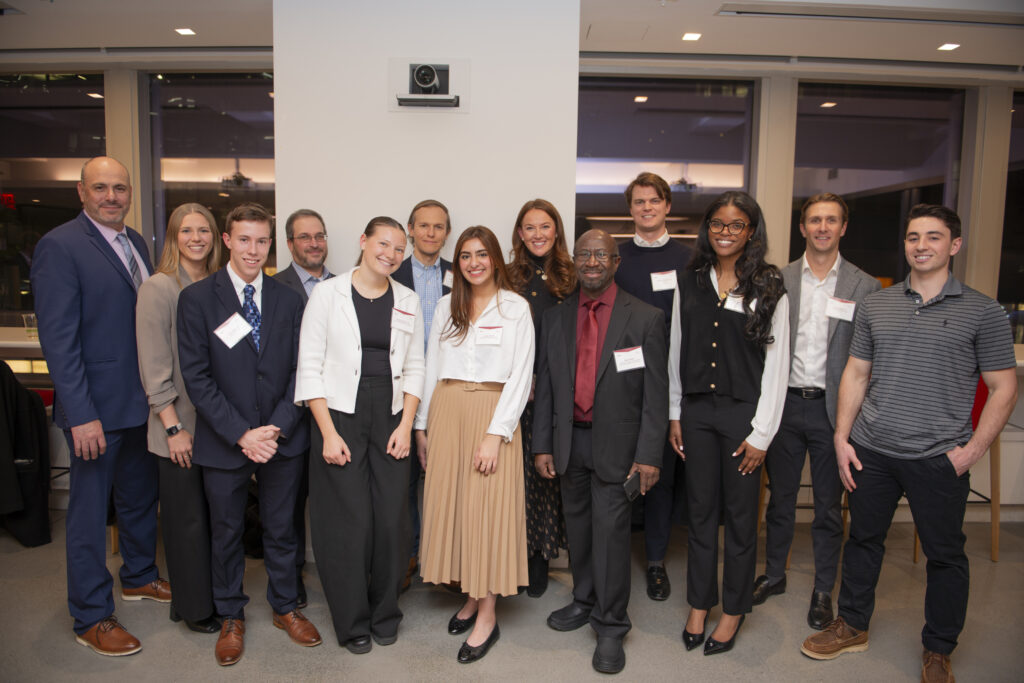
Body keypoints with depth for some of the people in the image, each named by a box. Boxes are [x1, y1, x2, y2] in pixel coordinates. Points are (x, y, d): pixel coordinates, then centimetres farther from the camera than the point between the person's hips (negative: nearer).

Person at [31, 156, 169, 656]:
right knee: (90, 512, 7)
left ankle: (138, 576, 42)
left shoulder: (136, 243, 10)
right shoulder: (59, 246, -13)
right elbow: (58, 339, -17)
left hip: (144, 401, 7)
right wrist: (82, 415, -20)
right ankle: (91, 618, 21)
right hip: (97, 407, -7)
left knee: (141, 497, 21)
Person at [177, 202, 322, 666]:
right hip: (223, 442, -2)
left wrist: (277, 428, -11)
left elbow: (300, 371, 1)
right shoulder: (196, 298, -5)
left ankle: (285, 607, 34)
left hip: (282, 438, 2)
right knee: (227, 532, 14)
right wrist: (242, 434, -15)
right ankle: (231, 618, 34)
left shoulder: (289, 300, 4)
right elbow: (196, 376, -9)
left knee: (281, 528, 15)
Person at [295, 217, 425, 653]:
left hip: (391, 421, 3)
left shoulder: (408, 301, 8)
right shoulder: (328, 294, -2)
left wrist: (406, 425, -2)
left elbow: (414, 368, 9)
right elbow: (310, 367, -5)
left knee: (392, 520, 3)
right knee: (349, 523, 1)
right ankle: (352, 622, 22)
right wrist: (328, 433, -10)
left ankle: (385, 616, 26)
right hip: (340, 418, -3)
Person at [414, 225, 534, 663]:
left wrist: (496, 433, -15)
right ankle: (471, 597, 24)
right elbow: (431, 367, 12)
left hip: (492, 411, -4)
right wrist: (424, 424, 8)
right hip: (446, 411, 4)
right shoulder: (447, 306, 11)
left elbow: (520, 376, -7)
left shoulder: (515, 307, -1)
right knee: (451, 504, 7)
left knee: (488, 508, -1)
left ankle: (487, 616, 10)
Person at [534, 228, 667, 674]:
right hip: (569, 439, 4)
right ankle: (584, 600, 36)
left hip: (615, 441, -4)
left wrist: (649, 455, -11)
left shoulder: (644, 319, -5)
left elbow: (656, 393, -7)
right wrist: (542, 445, 4)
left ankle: (610, 626, 13)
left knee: (610, 529, -3)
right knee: (577, 525, 16)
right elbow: (545, 386, 8)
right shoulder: (555, 318, 6)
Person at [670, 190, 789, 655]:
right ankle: (699, 606, 28)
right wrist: (674, 416, 6)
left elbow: (777, 363, -6)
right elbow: (678, 351, 9)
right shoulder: (689, 283, 6)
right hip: (697, 411, 3)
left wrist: (762, 432, -9)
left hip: (743, 412, -3)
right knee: (700, 511, 12)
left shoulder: (769, 288, -4)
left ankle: (733, 611, 26)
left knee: (740, 515, 8)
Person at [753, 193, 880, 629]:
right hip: (786, 403, 1)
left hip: (834, 409, -1)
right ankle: (774, 574, 32)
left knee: (829, 506, 11)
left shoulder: (864, 286, 0)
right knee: (780, 498, 14)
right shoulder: (779, 280, 2)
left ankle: (823, 590, 27)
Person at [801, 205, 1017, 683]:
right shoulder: (875, 306, 7)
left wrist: (971, 451, -9)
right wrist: (841, 438, 2)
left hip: (939, 459, -3)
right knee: (863, 538, 15)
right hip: (871, 451, 3)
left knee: (945, 554, 10)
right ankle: (852, 626, 34)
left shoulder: (982, 312, -2)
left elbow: (1003, 388, -1)